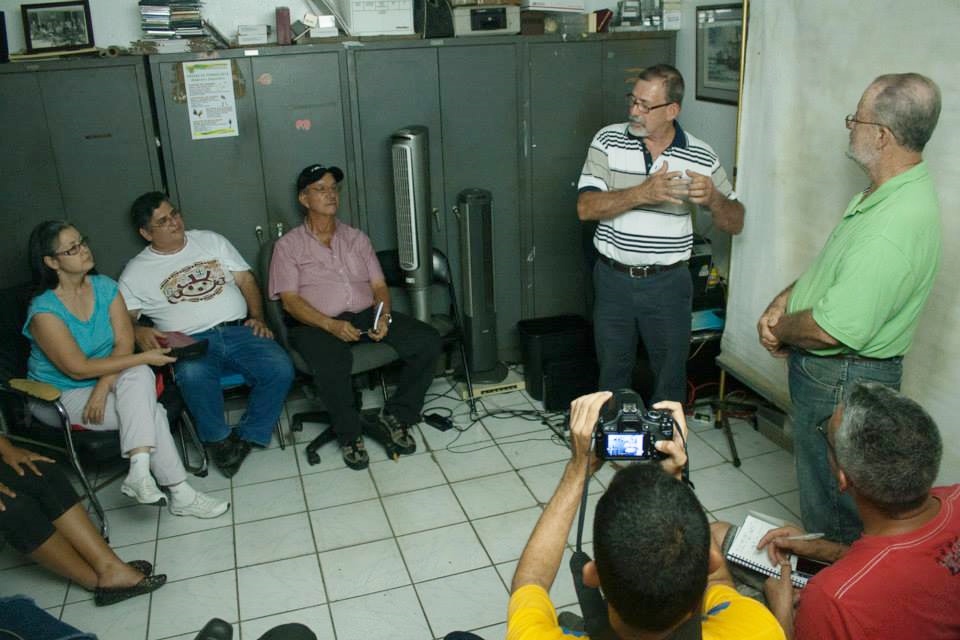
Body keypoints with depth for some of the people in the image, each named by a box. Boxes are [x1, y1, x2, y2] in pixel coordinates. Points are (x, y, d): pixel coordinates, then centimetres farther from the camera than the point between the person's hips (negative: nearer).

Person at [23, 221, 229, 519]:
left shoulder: (104, 287, -3)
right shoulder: (44, 311, -21)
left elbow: (124, 342, -9)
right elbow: (78, 369, -23)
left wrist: (102, 388, -24)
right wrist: (145, 357, -23)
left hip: (106, 379, 5)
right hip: (60, 396, -4)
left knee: (138, 376, -32)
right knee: (151, 412, -25)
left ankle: (140, 472, -37)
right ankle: (180, 494, -19)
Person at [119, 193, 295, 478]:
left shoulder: (212, 241, 16)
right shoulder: (136, 271, 11)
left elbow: (246, 280, 15)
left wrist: (258, 317, 0)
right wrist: (139, 332, -16)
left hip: (239, 330, 2)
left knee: (280, 369, -26)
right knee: (193, 376, -38)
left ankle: (247, 436, -3)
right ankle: (218, 439, -10)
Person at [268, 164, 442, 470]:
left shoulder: (357, 238, 18)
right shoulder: (288, 246, 6)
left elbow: (379, 286, 14)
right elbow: (290, 301, -4)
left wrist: (383, 317, -9)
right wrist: (332, 325, -21)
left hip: (366, 314, 4)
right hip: (318, 324, -4)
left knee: (428, 341, -19)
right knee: (331, 364, -39)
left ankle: (396, 415, -4)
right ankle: (350, 434, -12)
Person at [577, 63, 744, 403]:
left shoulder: (701, 157, -5)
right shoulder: (608, 141, -5)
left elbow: (735, 223, 0)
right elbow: (586, 207, -15)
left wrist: (712, 198, -22)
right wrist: (642, 193, -27)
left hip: (668, 283, 0)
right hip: (613, 278, 1)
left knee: (670, 378, 13)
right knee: (612, 374, 17)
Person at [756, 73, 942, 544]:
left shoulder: (894, 226, -30)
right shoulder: (882, 195, 5)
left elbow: (832, 329, -32)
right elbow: (829, 270, 16)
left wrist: (780, 330, -11)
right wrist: (781, 305, 0)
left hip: (842, 383, -10)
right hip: (826, 372, 10)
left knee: (834, 513, 8)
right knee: (821, 492, 27)